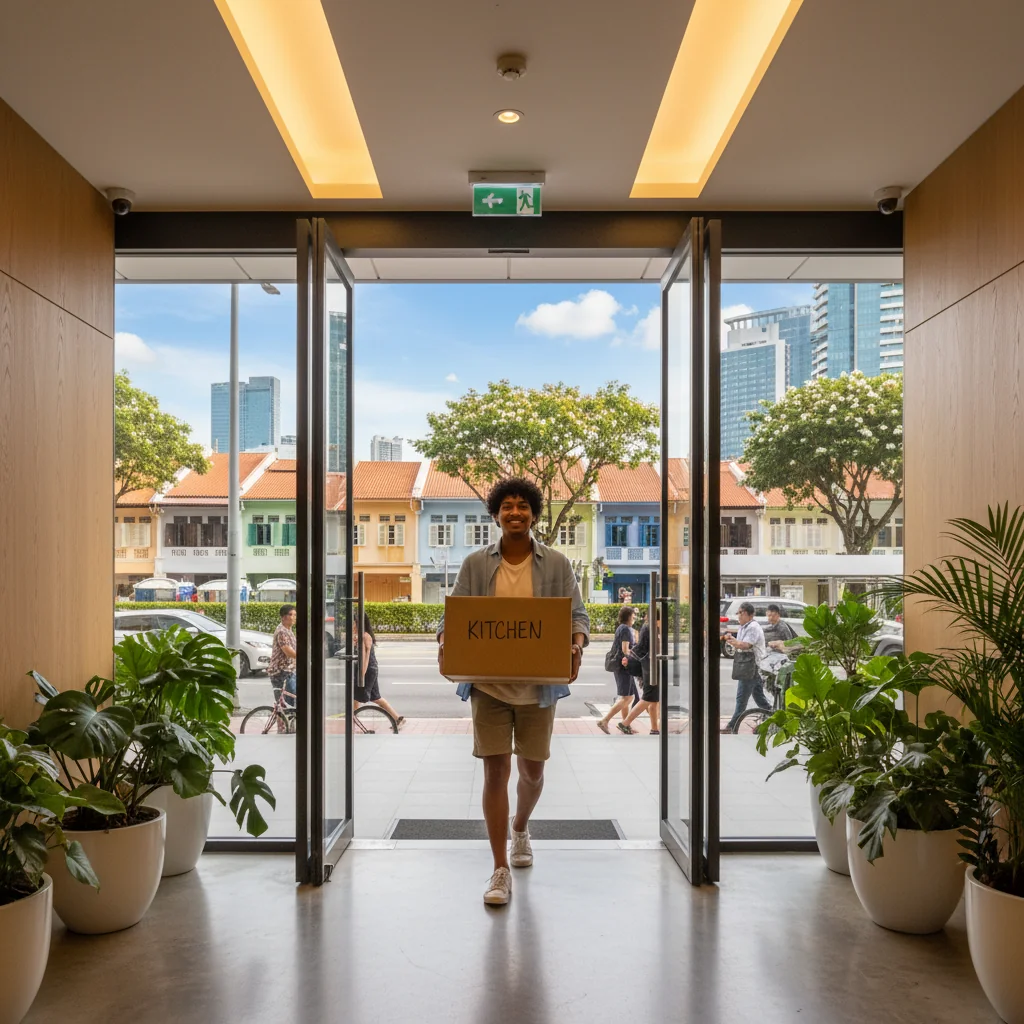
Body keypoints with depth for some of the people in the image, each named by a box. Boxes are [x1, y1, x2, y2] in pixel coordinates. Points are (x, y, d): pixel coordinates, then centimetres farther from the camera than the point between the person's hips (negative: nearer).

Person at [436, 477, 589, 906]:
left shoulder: (556, 564, 2)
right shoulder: (475, 563, 2)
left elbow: (577, 614, 1)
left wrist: (577, 646, -19)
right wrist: (445, 644, -16)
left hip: (538, 685, 1)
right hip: (489, 684, -1)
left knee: (532, 770, 13)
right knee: (495, 771, -2)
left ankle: (520, 829, 45)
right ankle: (501, 870, 8)